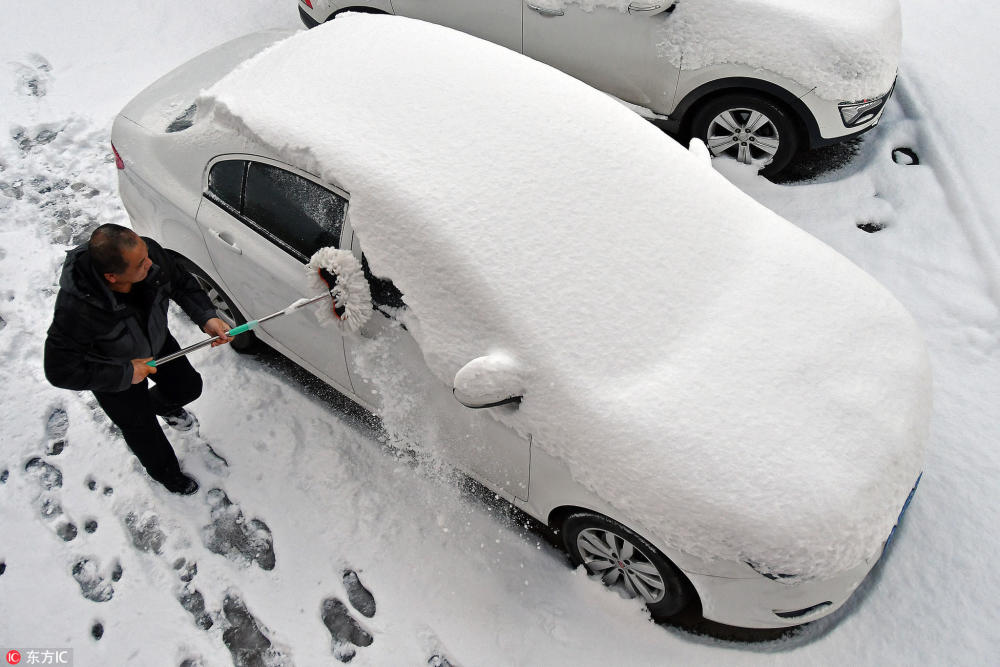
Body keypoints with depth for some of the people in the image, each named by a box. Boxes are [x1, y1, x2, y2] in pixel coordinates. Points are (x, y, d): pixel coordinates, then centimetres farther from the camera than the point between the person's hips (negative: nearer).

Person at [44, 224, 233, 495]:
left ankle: (159, 404, 59)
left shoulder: (149, 253, -33)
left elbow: (182, 283, -11)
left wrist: (206, 317, -25)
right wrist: (125, 374, -29)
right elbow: (62, 371, -32)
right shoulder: (77, 309, -45)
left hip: (157, 342, 4)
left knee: (188, 386, 20)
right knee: (141, 427, 15)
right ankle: (165, 473, 49)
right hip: (111, 372, -4)